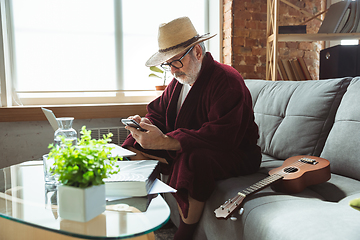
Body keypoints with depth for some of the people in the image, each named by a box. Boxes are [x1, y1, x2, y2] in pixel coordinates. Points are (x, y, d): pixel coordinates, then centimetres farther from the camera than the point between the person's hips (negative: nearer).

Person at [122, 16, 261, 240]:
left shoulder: (227, 81, -21)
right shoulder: (180, 80, 7)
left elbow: (221, 137, -33)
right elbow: (158, 112, 13)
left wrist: (164, 142, -39)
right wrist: (145, 123, -14)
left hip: (232, 153, -7)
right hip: (185, 148, 8)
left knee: (194, 159, -40)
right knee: (136, 147, 0)